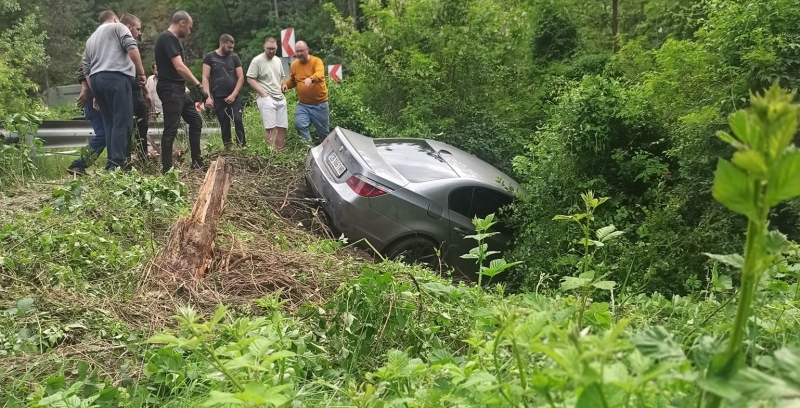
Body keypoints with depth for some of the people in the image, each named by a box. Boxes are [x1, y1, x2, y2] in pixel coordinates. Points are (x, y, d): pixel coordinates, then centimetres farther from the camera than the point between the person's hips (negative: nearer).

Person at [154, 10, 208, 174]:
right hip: (170, 90, -11)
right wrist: (199, 86, -23)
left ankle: (197, 163, 17)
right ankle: (166, 169, -4)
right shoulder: (167, 38, -14)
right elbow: (180, 67, -23)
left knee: (196, 121, 13)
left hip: (179, 89, 11)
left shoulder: (172, 39, 17)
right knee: (171, 129, -9)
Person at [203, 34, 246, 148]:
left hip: (234, 97, 1)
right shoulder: (210, 57, 2)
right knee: (224, 125, 3)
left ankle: (241, 146, -11)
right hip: (218, 98, 0)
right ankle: (227, 148, 8)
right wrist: (208, 96, -12)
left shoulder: (234, 57, 6)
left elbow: (241, 78, 5)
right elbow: (205, 78, -2)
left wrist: (233, 94, -6)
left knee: (238, 120, -15)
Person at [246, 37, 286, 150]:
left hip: (280, 98, 7)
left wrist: (283, 88, 11)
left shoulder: (278, 60, 15)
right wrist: (263, 93, -13)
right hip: (266, 98, -7)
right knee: (270, 128, -11)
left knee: (282, 127, 3)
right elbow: (250, 79, -9)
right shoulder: (257, 60, -6)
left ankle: (280, 152, 8)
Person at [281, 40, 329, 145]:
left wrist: (311, 79, -53)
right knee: (299, 124, -17)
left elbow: (320, 74, -32)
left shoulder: (316, 61, -12)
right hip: (303, 104, 3)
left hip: (319, 103, -3)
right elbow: (292, 81, 19)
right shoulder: (294, 65, 3)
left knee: (322, 130, 8)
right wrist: (285, 84, -4)